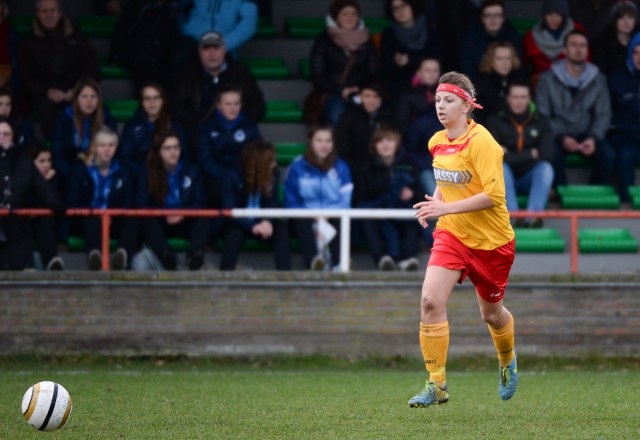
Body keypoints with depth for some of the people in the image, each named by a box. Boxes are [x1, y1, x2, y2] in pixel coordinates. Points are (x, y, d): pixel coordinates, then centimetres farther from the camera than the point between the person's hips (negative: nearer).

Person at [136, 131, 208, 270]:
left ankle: (195, 255, -60)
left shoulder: (191, 171, 10)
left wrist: (183, 214, -16)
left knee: (202, 221, -31)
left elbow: (199, 203, 5)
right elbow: (141, 205, -3)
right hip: (160, 223, -1)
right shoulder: (147, 174, 4)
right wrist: (165, 215, -19)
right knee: (148, 222, -35)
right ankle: (167, 257, -63)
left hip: (185, 223, 1)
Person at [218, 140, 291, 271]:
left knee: (281, 226, -27)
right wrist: (252, 226, -34)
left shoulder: (274, 173, -9)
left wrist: (268, 221, -29)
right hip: (240, 223, -3)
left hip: (261, 222, 3)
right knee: (234, 232, -36)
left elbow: (273, 203, -7)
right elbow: (229, 210, -23)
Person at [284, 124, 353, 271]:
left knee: (341, 223, -33)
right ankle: (313, 262, -60)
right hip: (306, 216, -1)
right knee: (303, 223, -35)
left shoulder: (341, 167, 8)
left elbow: (345, 201, 5)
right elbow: (291, 202, 4)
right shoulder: (297, 167, 3)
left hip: (333, 216, 1)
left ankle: (339, 264, -54)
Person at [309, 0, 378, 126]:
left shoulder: (366, 43, 15)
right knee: (336, 112, -37)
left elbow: (373, 74, 14)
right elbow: (317, 78, 4)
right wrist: (341, 92, -11)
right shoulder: (324, 41, 8)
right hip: (332, 96, -2)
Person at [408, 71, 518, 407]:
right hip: (451, 234, 5)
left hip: (490, 240, -5)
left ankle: (508, 361, 47)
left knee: (491, 313, 13)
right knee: (430, 300, -18)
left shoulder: (481, 142, -19)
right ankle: (437, 385, -13)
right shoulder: (437, 142, 3)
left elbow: (494, 195, -25)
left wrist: (446, 208, -30)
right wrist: (435, 204, 2)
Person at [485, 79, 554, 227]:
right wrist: (531, 154, -10)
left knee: (546, 168, -28)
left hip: (530, 179, 2)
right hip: (504, 181, -2)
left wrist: (512, 156, -12)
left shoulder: (540, 122, 4)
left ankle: (532, 215, -45)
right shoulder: (495, 122, -3)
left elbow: (546, 156, -10)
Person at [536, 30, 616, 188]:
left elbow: (603, 115, 5)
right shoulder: (548, 79, -1)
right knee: (552, 153, -35)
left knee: (608, 154, -27)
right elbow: (542, 115, -3)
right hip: (557, 135, -2)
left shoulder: (597, 79, 6)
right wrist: (561, 138, -18)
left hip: (586, 135, 2)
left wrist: (594, 138, -14)